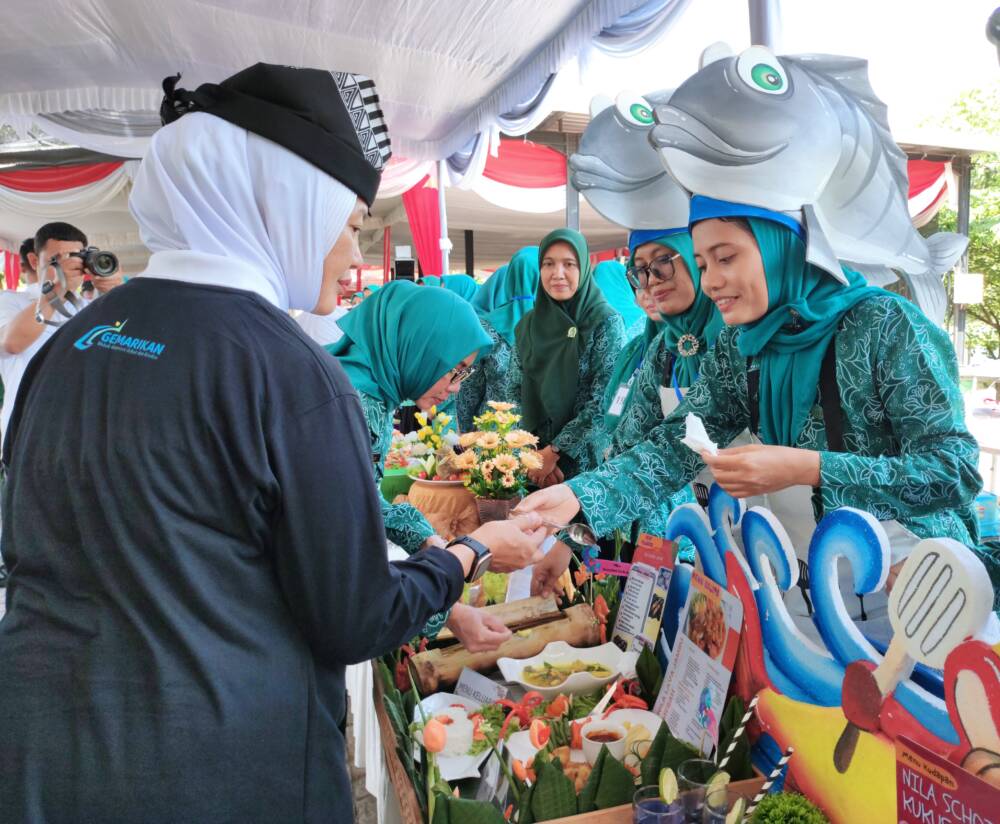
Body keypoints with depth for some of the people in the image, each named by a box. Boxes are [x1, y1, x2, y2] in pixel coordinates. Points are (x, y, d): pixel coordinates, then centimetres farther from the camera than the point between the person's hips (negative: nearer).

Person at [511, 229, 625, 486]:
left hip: (587, 460, -4)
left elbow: (603, 403, -15)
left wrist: (554, 451, -15)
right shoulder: (527, 324, 2)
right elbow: (516, 394, 3)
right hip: (533, 458, 4)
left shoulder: (606, 322, -10)